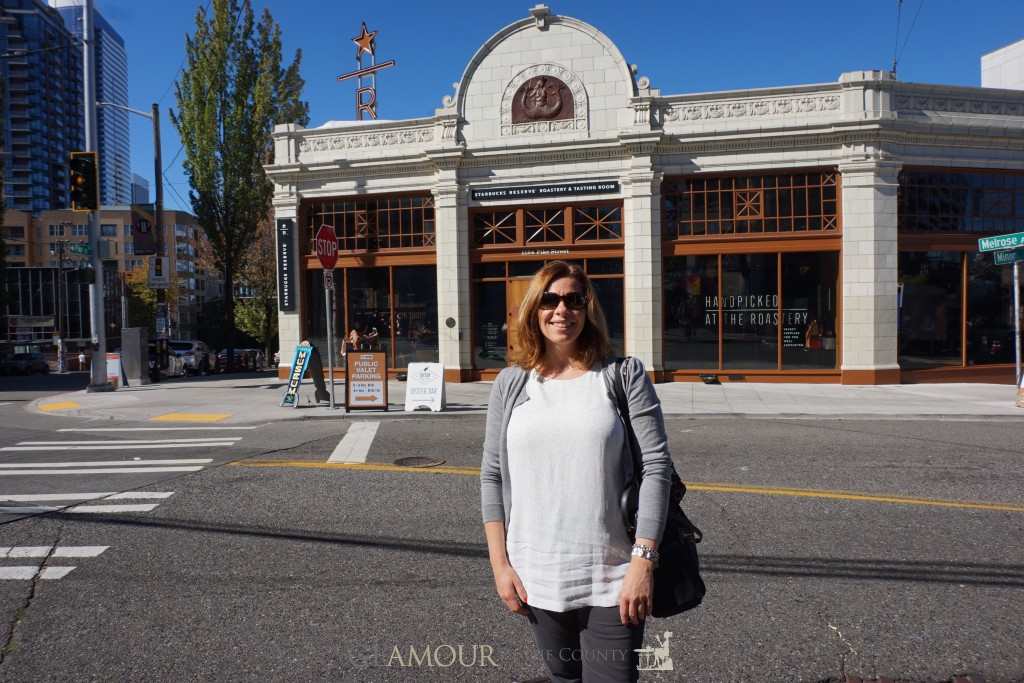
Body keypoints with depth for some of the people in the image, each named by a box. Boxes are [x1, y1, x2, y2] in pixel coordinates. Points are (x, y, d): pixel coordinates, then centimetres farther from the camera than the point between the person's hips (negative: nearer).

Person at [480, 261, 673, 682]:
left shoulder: (623, 376, -3)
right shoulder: (510, 384, 3)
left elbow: (656, 466, -7)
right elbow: (492, 475, 6)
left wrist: (643, 560, -14)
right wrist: (499, 563, 1)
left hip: (612, 578, -2)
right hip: (536, 578, 3)